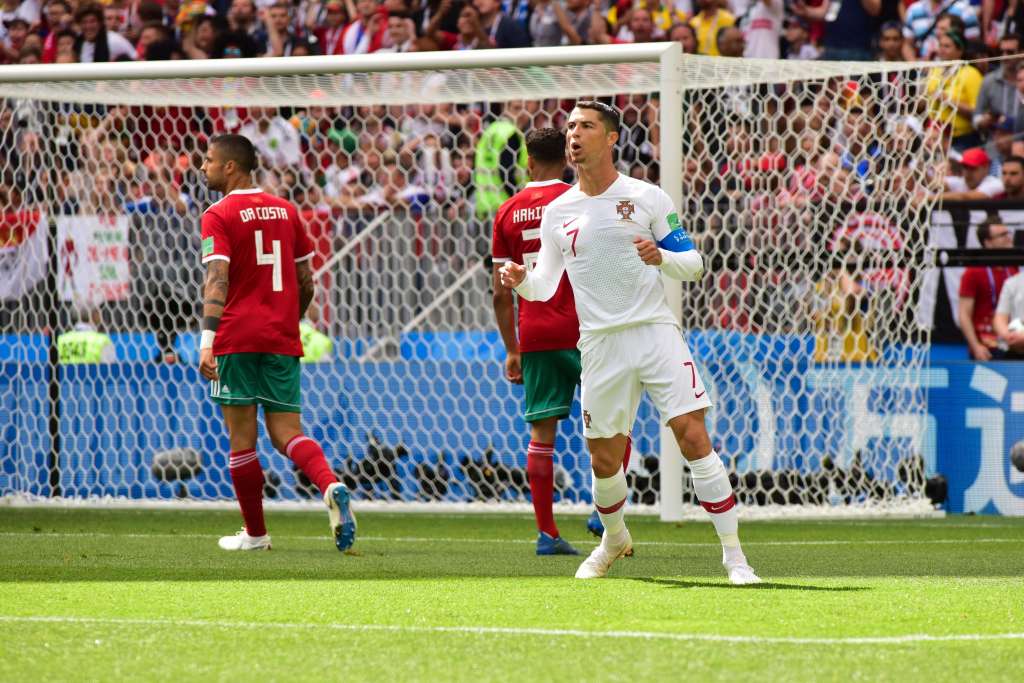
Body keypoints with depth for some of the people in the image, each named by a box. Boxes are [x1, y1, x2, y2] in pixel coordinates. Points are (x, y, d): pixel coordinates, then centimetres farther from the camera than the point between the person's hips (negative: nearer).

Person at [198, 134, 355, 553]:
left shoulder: (219, 216, -5)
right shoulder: (286, 211, 13)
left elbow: (217, 279, -18)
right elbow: (306, 282, 17)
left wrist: (207, 341, -25)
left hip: (237, 339, -5)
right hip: (283, 341, 5)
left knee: (242, 439, 3)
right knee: (286, 433, 4)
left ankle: (255, 534, 9)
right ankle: (331, 486, -24)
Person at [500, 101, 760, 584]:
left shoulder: (647, 198, 1)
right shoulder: (557, 212, 10)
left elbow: (693, 264, 2)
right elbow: (544, 287, 12)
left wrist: (661, 257, -20)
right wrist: (521, 281, -11)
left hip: (656, 332, -3)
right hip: (600, 344, 3)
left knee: (694, 438, -14)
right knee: (604, 460, 6)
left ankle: (734, 556, -12)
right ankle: (614, 539, 36)